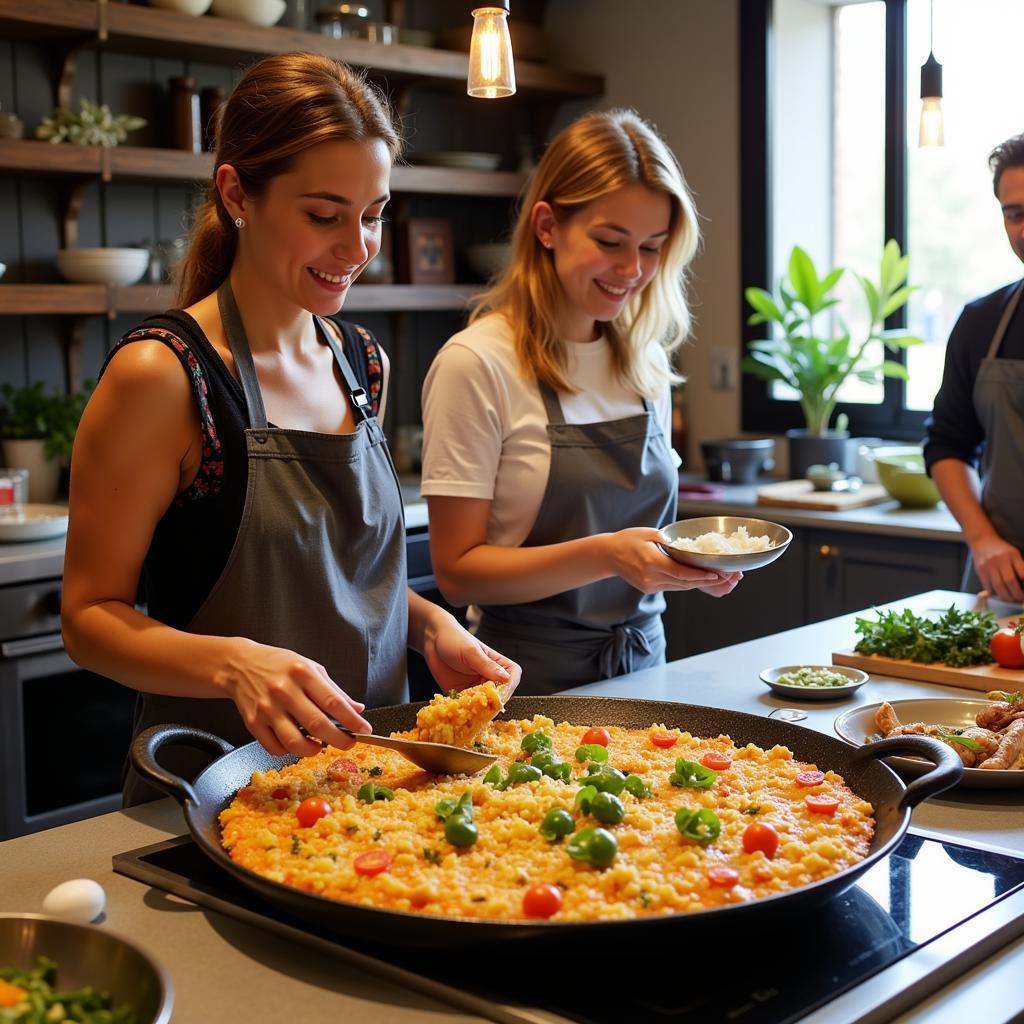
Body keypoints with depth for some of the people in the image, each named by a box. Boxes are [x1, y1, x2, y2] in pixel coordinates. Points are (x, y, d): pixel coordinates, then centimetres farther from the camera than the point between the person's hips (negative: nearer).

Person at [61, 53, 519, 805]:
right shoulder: (163, 375, -13)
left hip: (369, 766, 6)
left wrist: (428, 624, 1)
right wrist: (236, 664, -28)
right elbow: (92, 614, -11)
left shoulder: (364, 363, 7)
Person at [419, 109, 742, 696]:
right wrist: (605, 555, -26)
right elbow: (458, 571, -15)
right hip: (533, 680, -5)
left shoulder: (646, 362, 5)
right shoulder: (478, 364, -14)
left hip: (643, 663, 5)